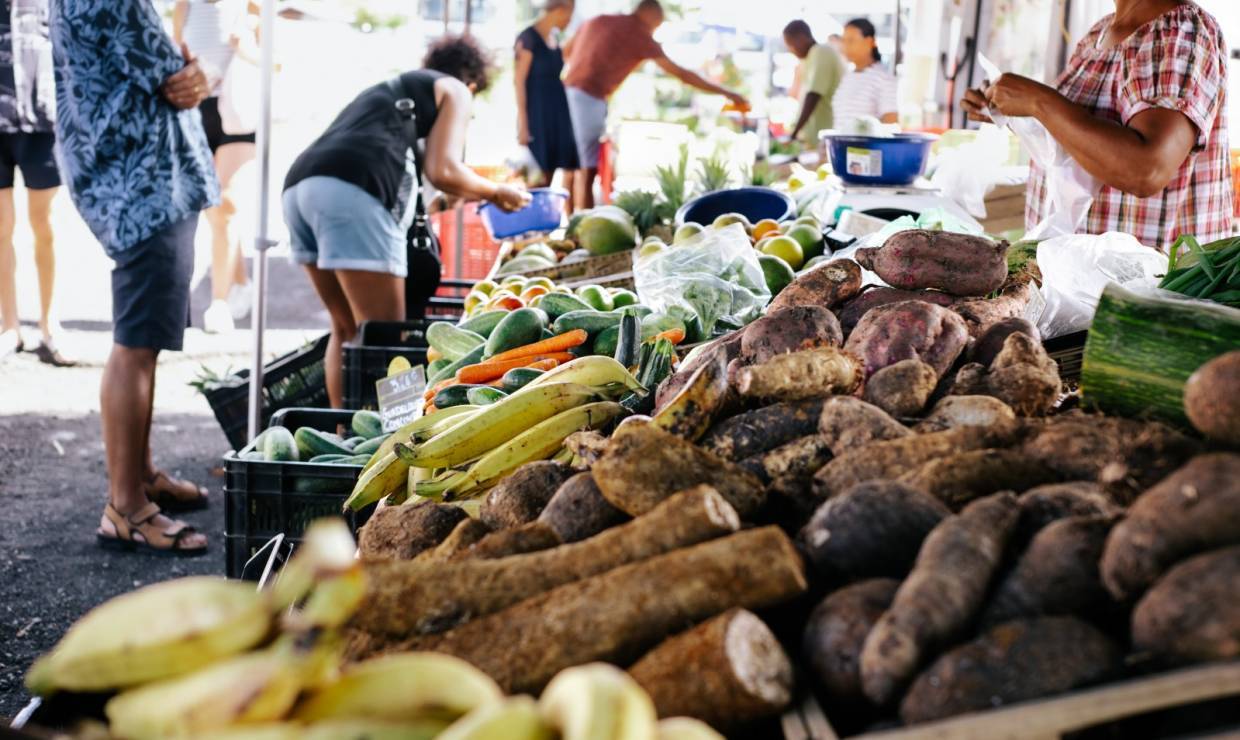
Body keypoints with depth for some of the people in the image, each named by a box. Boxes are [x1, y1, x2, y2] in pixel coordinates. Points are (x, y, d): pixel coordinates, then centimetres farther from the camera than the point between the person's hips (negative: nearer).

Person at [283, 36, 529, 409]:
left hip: (299, 185, 8)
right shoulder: (454, 89, 18)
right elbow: (443, 171, 2)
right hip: (351, 190, -8)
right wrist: (496, 192, 19)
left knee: (347, 330, 17)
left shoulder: (389, 87, 39)